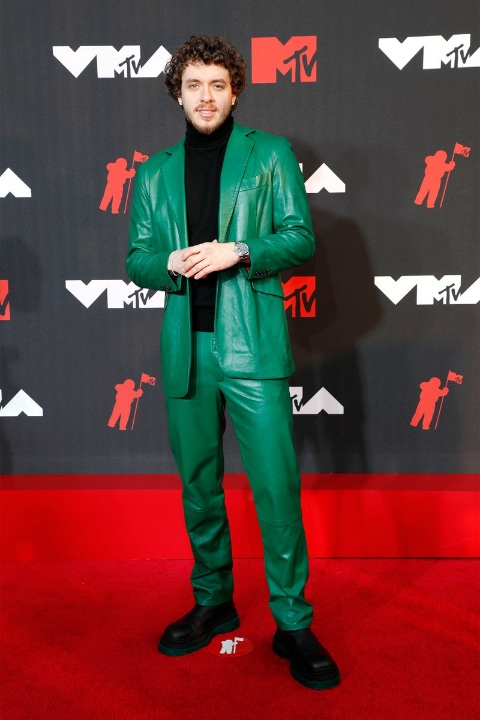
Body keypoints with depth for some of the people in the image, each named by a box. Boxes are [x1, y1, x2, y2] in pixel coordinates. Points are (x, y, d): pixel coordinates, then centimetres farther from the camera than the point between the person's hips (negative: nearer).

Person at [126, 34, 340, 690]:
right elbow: (137, 260, 14)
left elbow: (302, 239, 2)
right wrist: (168, 263, -9)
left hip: (252, 346, -3)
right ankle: (213, 602, 30)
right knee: (198, 484, 12)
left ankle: (292, 622, 12)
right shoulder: (155, 173, 16)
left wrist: (240, 252, -14)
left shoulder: (270, 155, 8)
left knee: (276, 486, -5)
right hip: (184, 348, 4)